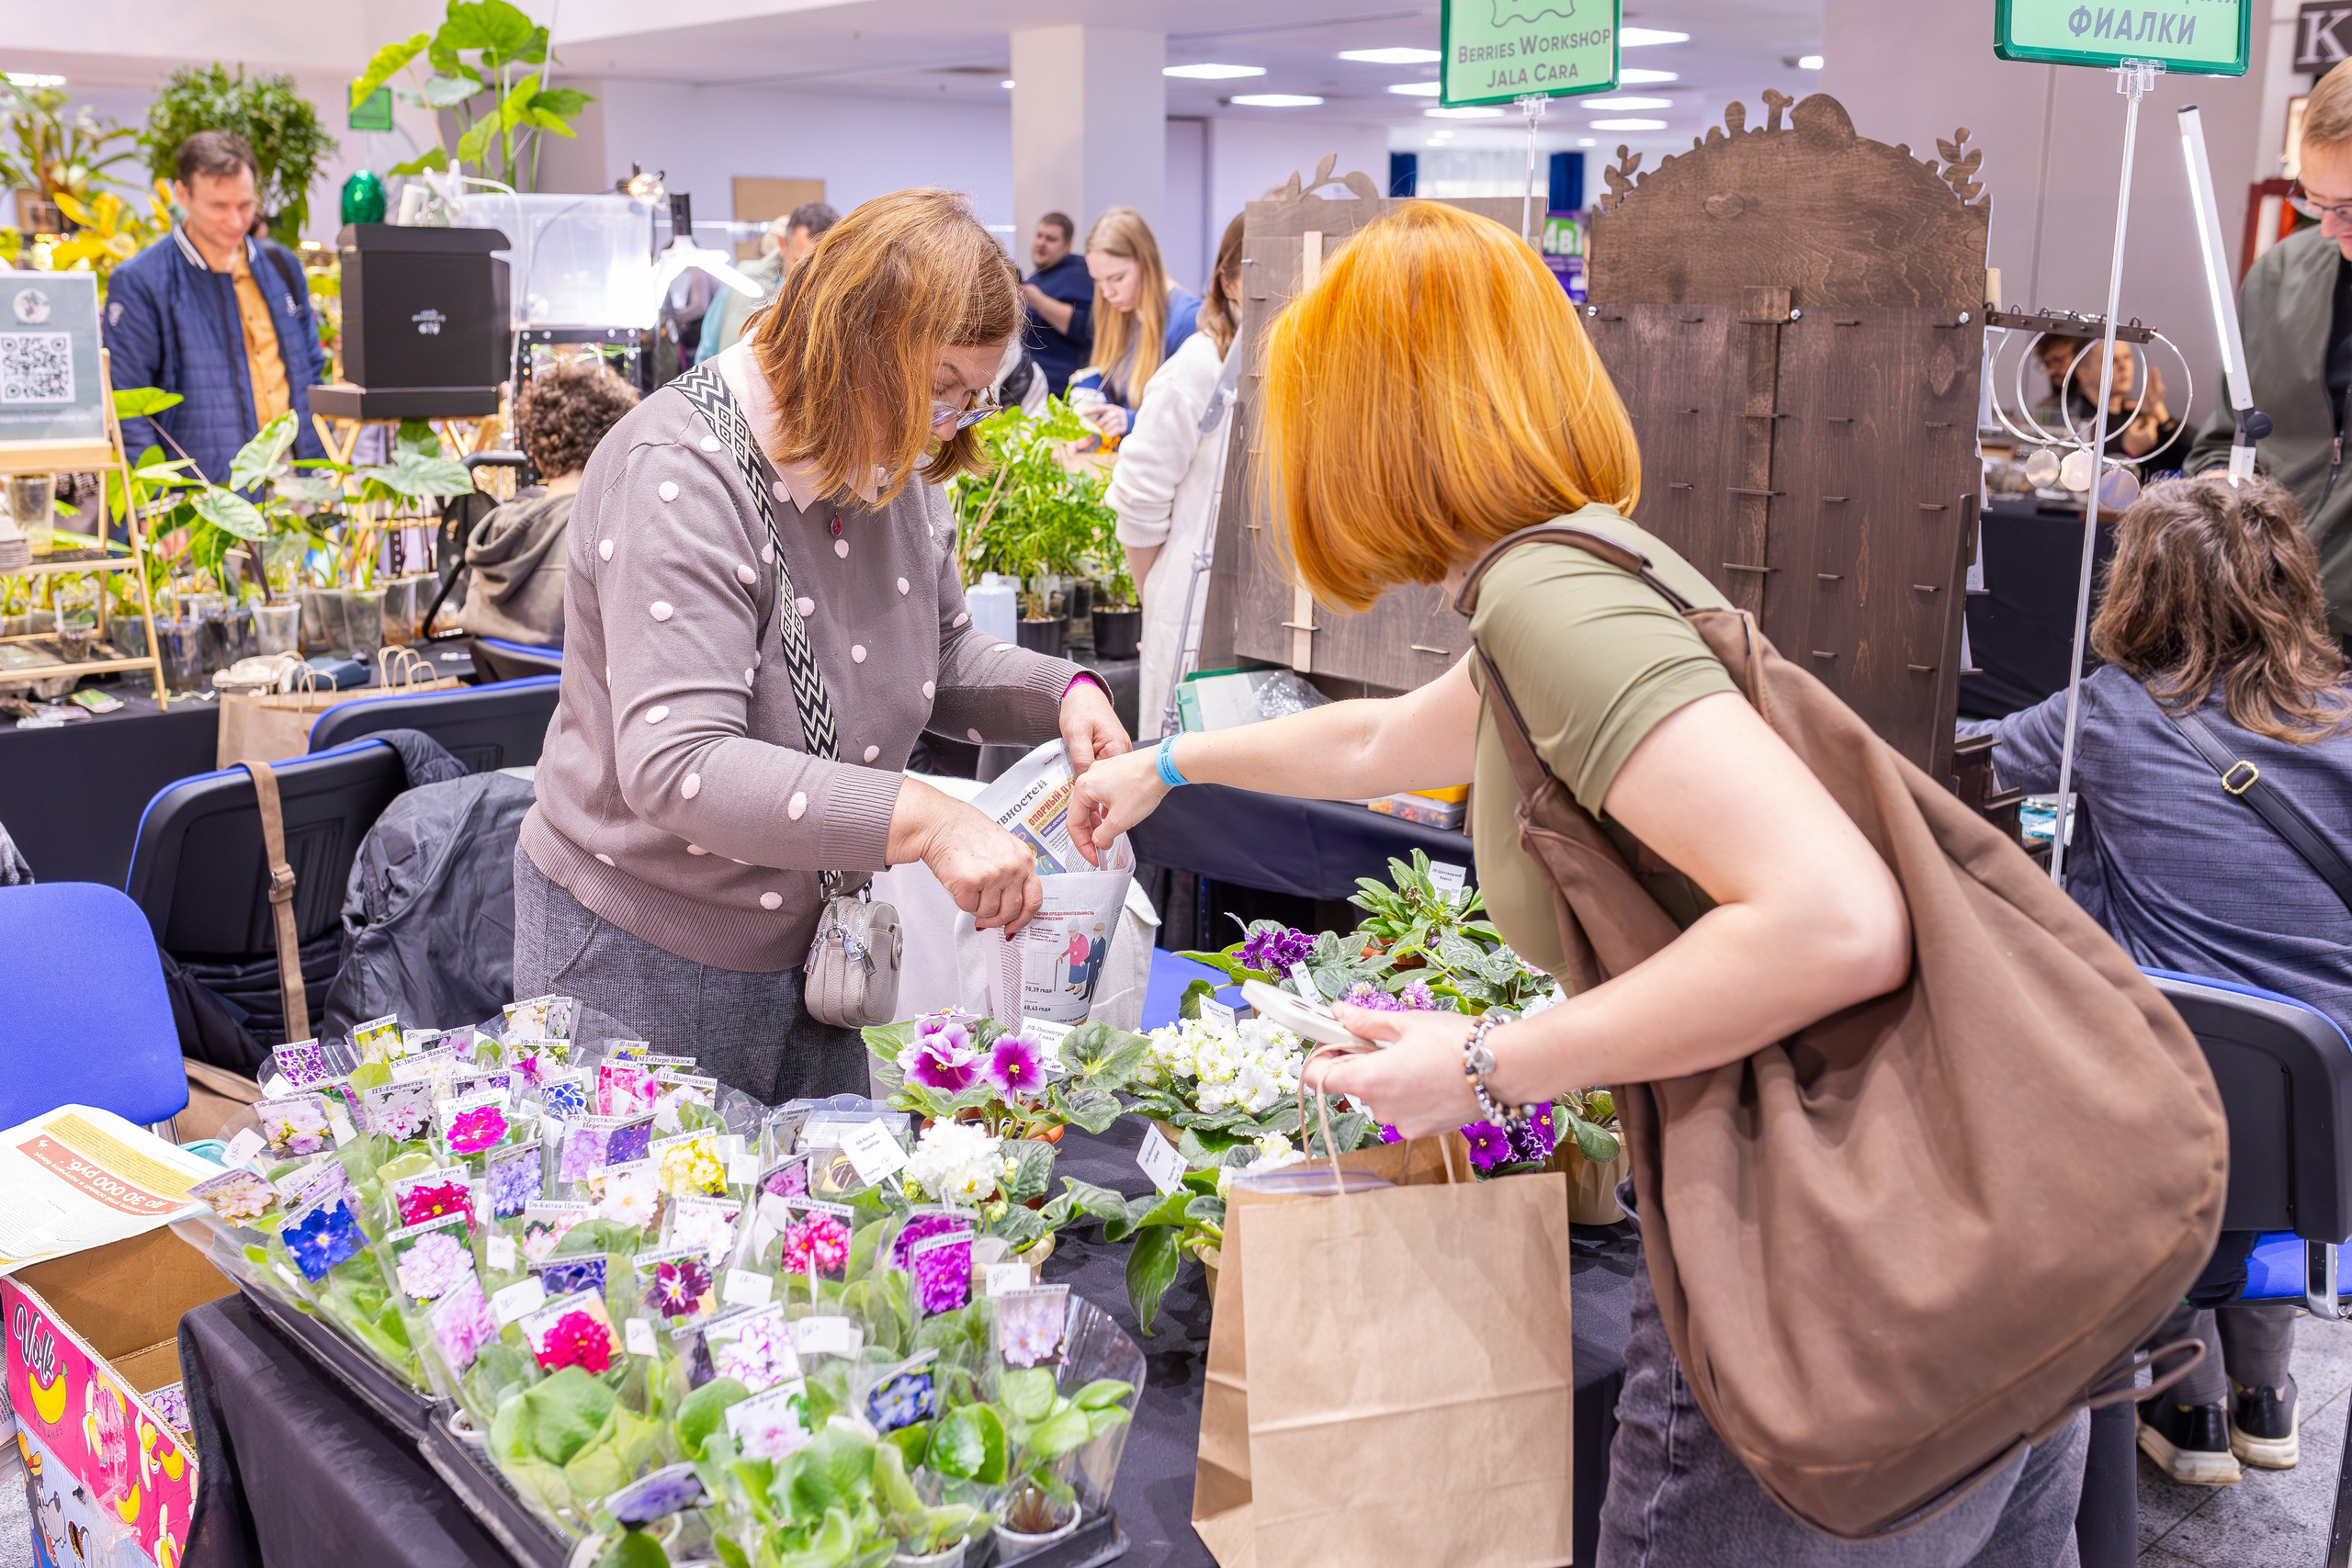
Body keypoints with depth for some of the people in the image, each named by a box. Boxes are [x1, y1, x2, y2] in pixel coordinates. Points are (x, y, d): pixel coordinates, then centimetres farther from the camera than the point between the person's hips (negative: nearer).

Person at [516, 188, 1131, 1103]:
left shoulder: (896, 470, 1)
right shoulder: (680, 478, -25)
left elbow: (941, 658, 15)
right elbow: (675, 767, -34)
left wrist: (1063, 695, -6)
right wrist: (926, 822, -40)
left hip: (810, 950, 8)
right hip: (641, 962, -7)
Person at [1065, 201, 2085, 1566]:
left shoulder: (1554, 593, -18)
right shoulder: (1596, 565, 12)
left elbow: (1838, 924, -30)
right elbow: (1378, 743, 31)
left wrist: (1485, 1068, -19)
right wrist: (1169, 763, 46)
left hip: (1828, 1293, -9)